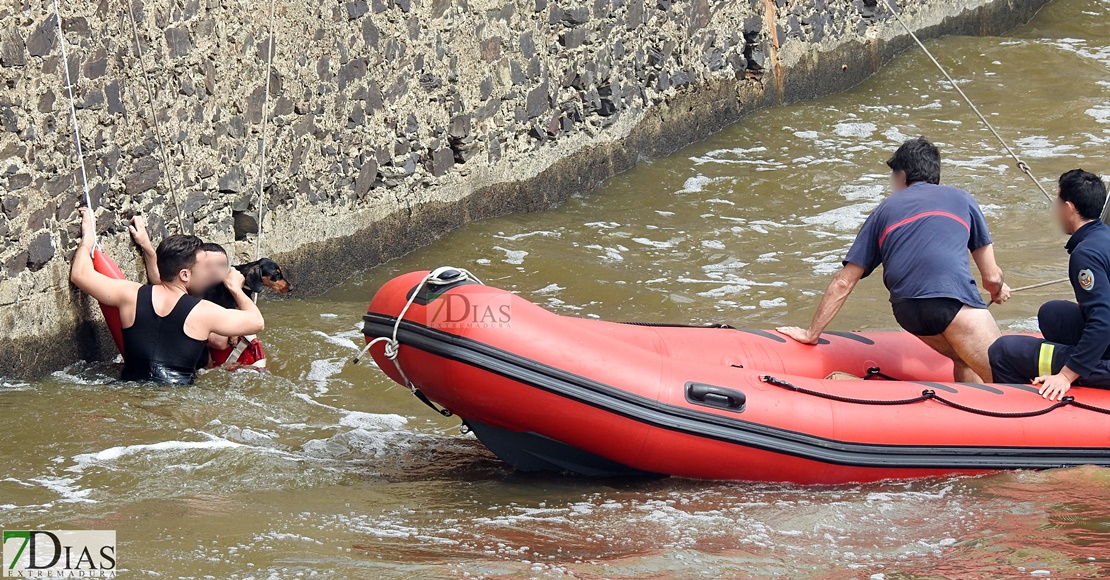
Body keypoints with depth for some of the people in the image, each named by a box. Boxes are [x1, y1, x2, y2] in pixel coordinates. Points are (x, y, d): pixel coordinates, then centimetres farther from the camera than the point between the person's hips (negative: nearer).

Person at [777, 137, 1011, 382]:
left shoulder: (885, 210, 29)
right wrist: (997, 291, 48)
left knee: (966, 364, 22)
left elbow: (843, 283, 24)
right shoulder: (961, 199, 26)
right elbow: (992, 276, 24)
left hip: (907, 312, 4)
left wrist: (811, 333, 32)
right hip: (953, 298, -4)